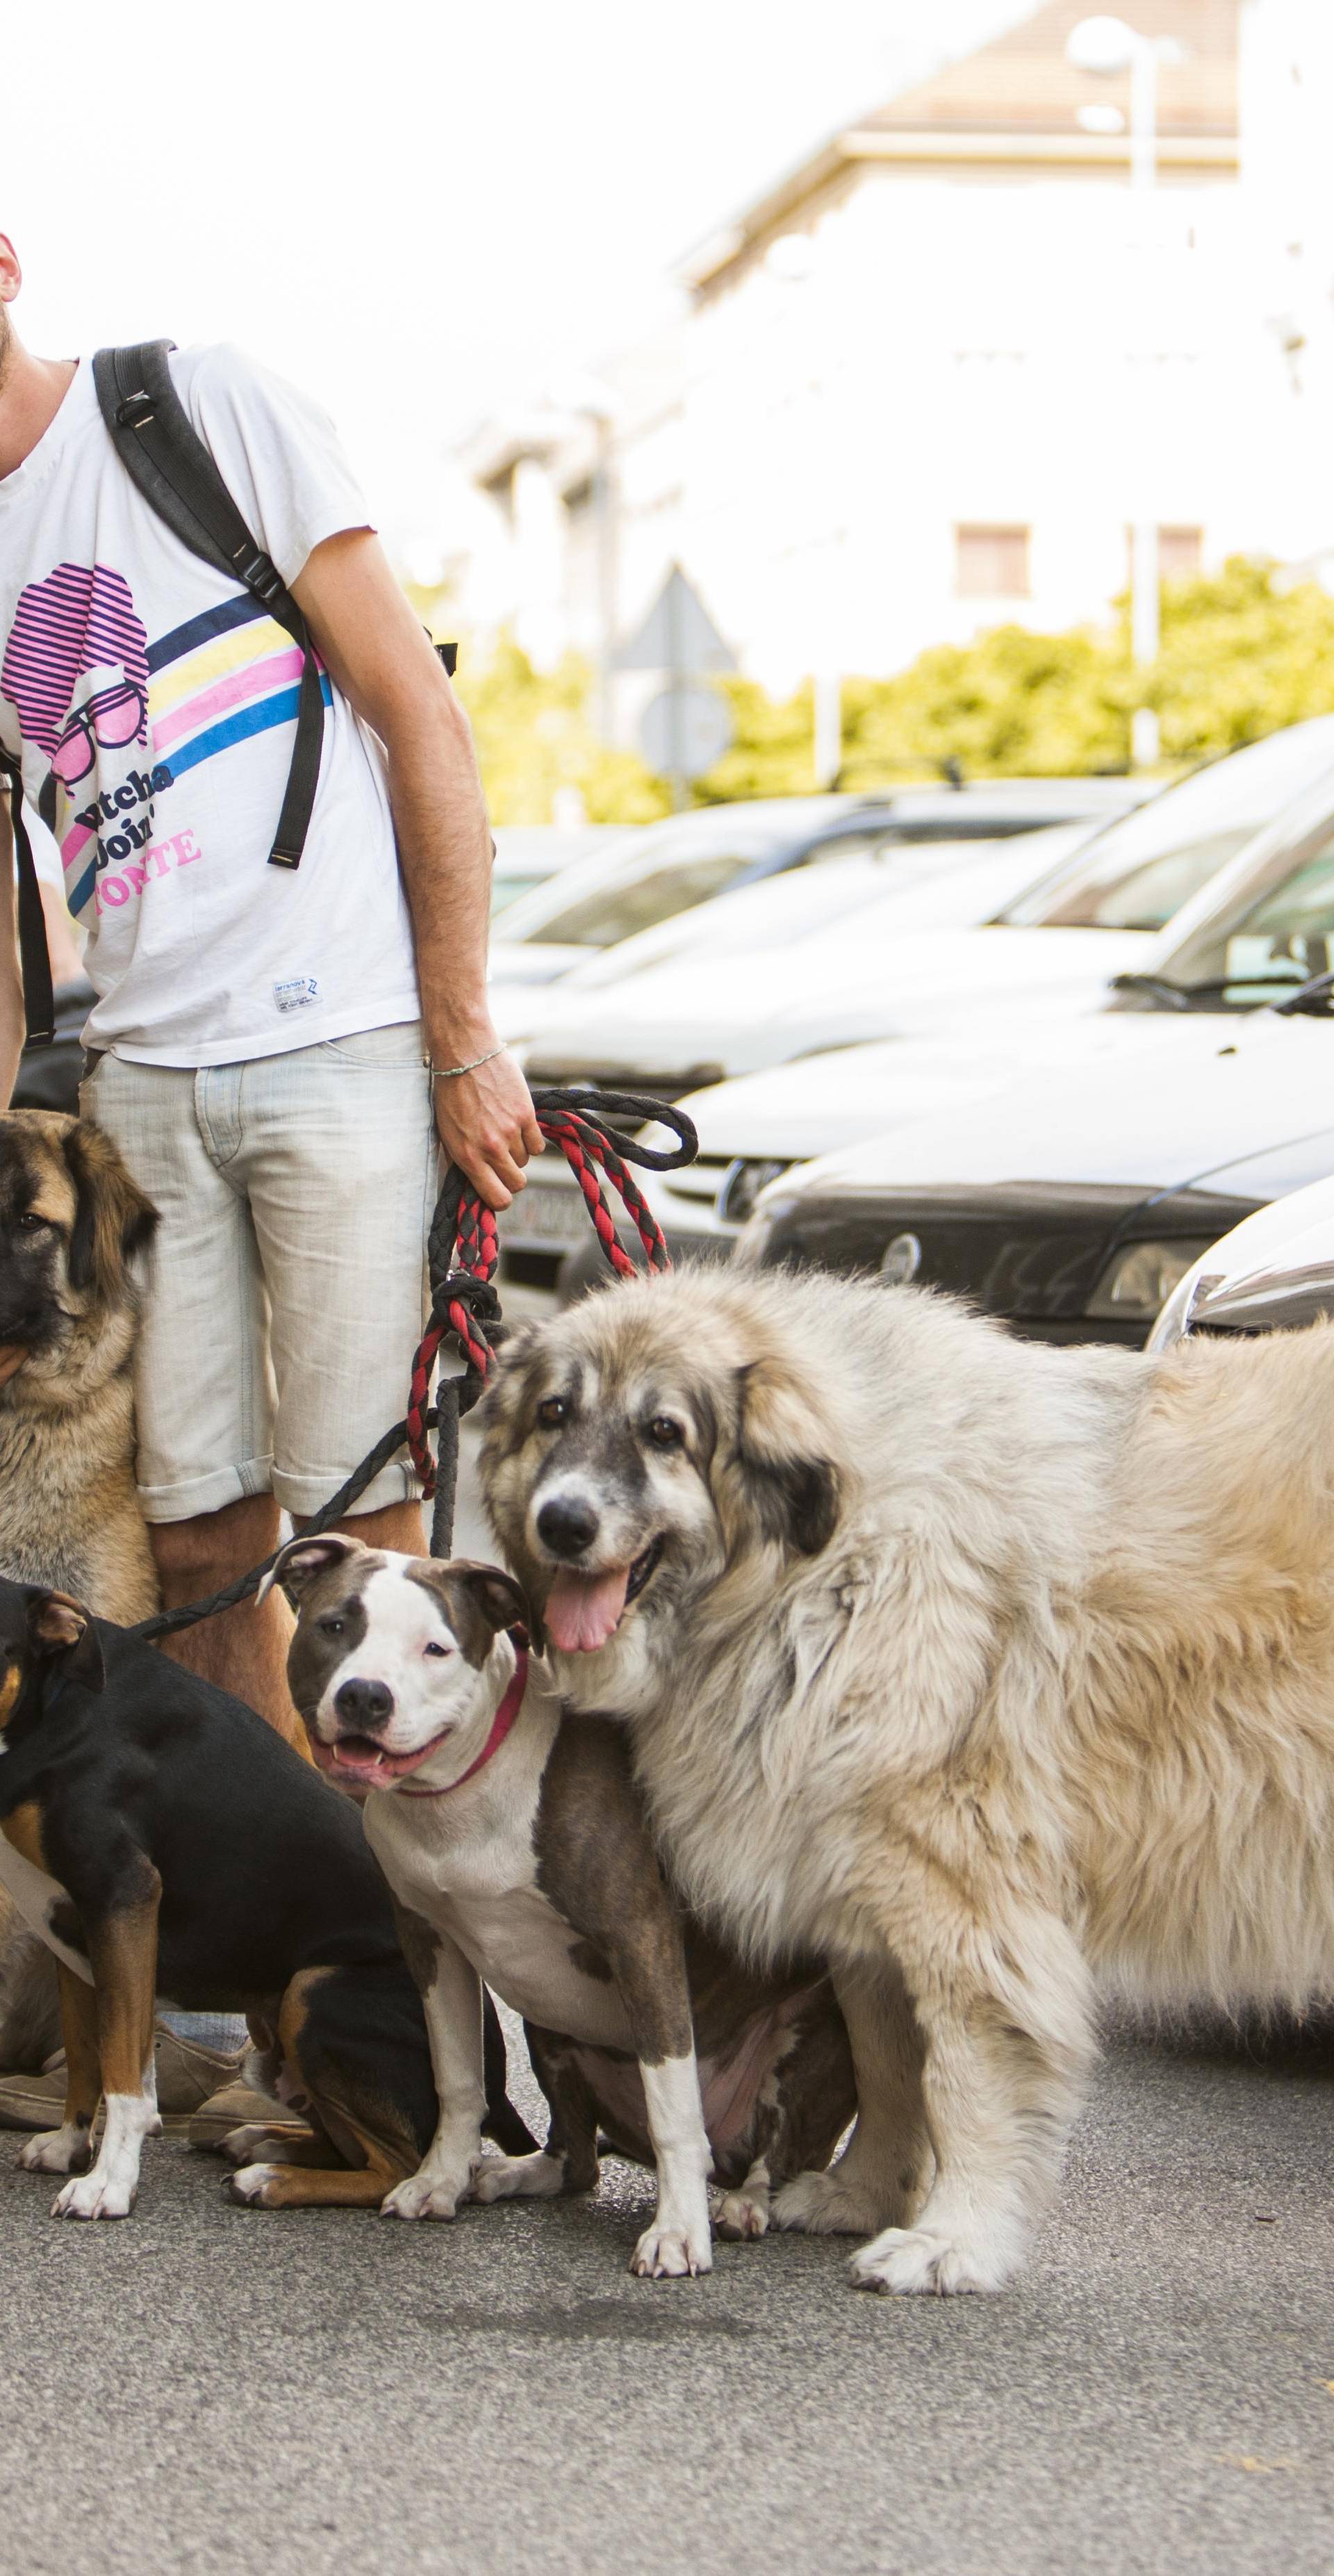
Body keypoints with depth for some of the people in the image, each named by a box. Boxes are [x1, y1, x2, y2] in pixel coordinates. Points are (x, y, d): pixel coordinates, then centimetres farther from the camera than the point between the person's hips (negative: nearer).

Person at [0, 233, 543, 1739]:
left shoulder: (207, 412, -3)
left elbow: (421, 717, -3)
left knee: (359, 1526, -5)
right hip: (135, 1075, 4)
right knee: (197, 1540, 4)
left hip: (339, 1047, -4)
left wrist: (465, 1045, -7)